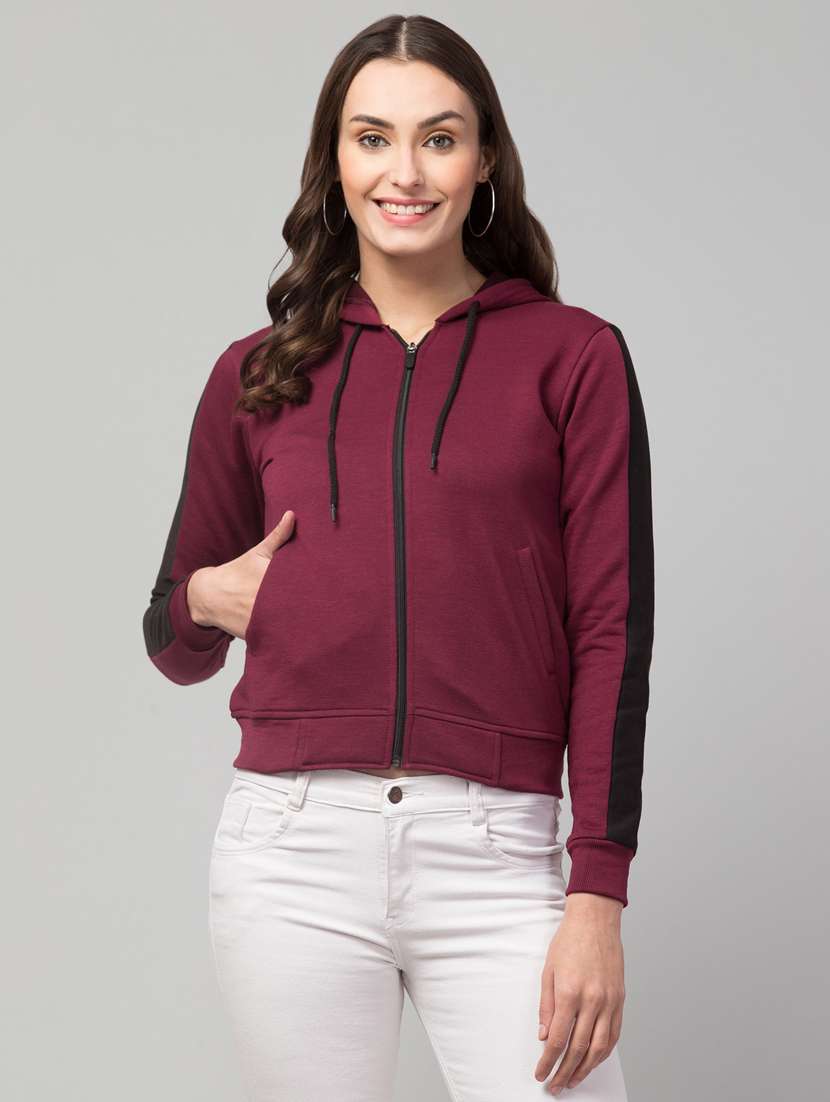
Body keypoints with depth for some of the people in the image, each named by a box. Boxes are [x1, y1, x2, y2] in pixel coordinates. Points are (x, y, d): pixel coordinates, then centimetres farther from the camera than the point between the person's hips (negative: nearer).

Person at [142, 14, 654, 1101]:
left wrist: (598, 896, -8)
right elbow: (175, 644, 20)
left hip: (497, 852, -2)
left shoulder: (573, 357, 4)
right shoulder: (258, 375, 11)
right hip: (293, 848, 2)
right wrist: (206, 601, -4)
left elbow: (611, 632, -1)